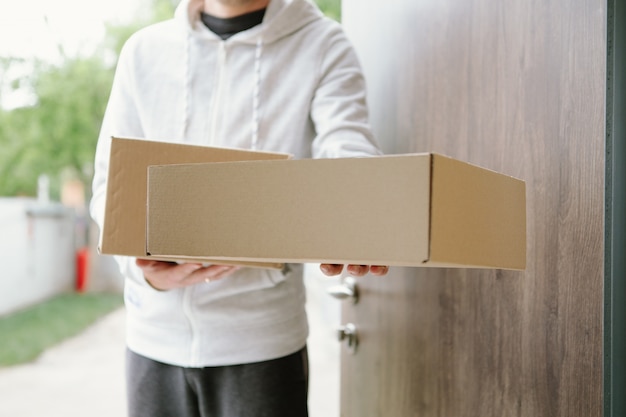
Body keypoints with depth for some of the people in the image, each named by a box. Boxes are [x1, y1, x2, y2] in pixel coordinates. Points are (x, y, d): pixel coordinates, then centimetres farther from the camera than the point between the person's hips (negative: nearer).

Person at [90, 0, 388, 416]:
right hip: (156, 331, 3)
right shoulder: (144, 49, 7)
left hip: (263, 335, -2)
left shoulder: (323, 45, 0)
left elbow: (347, 145, -18)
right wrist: (145, 267, -16)